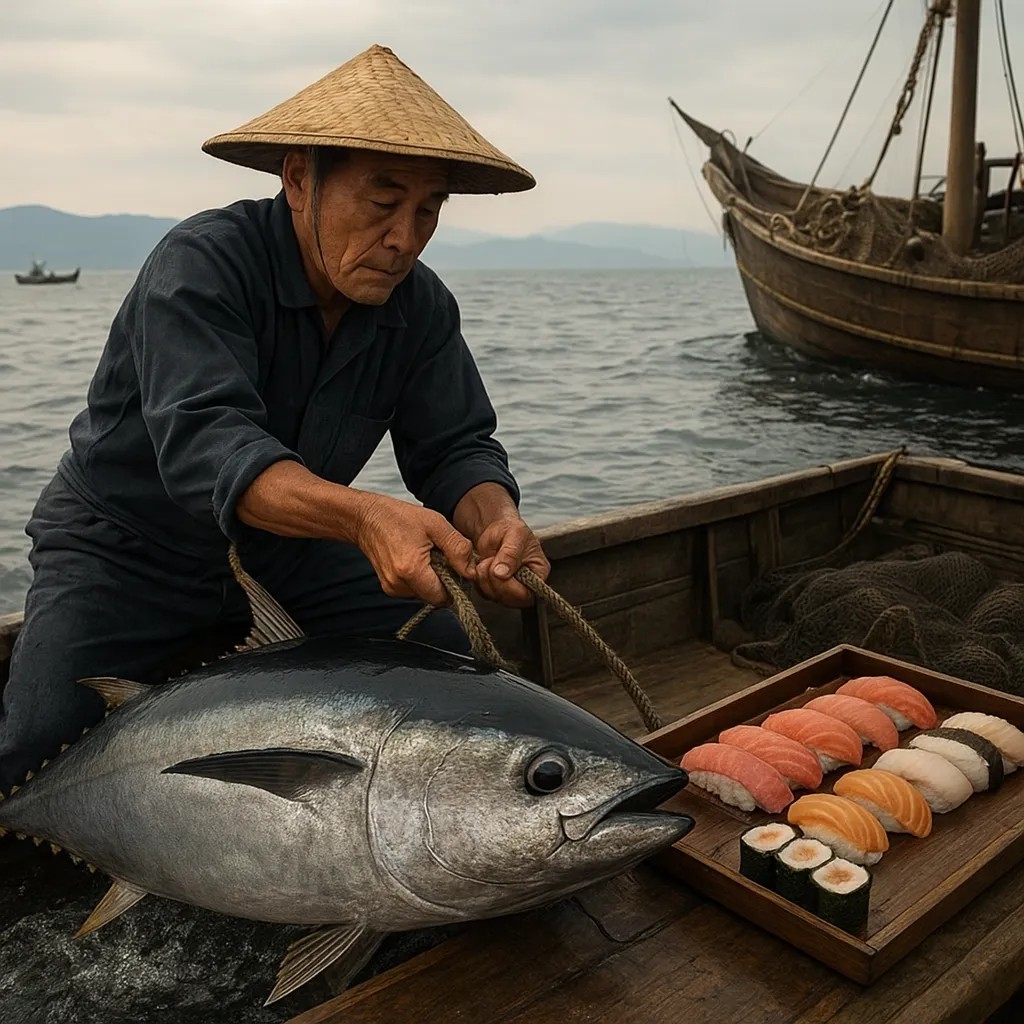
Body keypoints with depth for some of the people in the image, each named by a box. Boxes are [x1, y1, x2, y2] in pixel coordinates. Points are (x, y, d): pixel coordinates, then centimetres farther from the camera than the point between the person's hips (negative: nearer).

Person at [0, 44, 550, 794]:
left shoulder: (421, 307, -8)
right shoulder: (202, 263, -25)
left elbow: (455, 447, -11)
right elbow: (202, 442, -39)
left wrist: (495, 518, -36)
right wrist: (364, 516, -56)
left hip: (291, 550, 5)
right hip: (131, 550, -4)